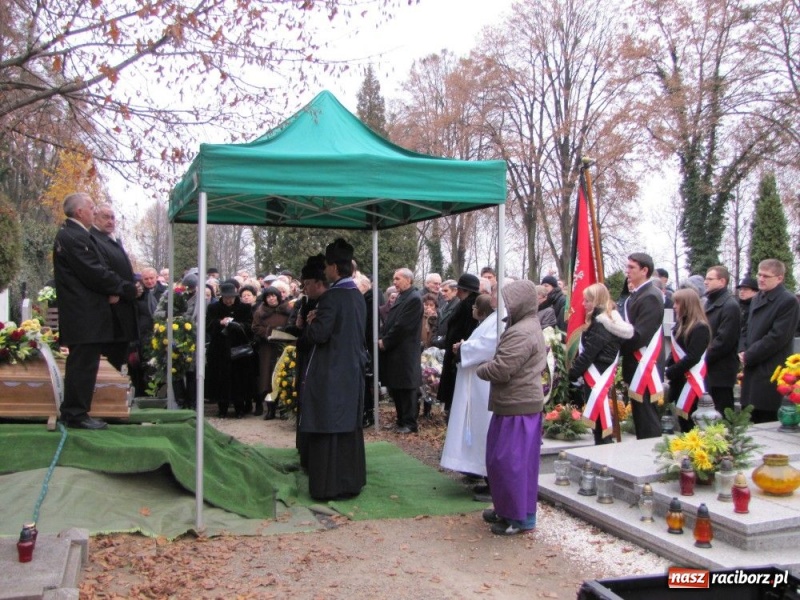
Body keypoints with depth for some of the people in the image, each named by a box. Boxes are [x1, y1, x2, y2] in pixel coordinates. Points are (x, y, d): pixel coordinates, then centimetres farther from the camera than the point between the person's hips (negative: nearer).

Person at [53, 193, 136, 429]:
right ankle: (76, 414, 1)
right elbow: (93, 273, -20)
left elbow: (95, 269, 16)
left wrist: (113, 289, -2)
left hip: (82, 314, 11)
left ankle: (72, 412, 24)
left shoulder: (73, 235, 18)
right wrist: (126, 289, -10)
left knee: (82, 364, 16)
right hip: (83, 314, -11)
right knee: (83, 365, -5)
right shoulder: (73, 237, -16)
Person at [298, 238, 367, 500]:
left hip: (329, 375, -8)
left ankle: (328, 486, 4)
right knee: (349, 429, 15)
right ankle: (352, 481, 22)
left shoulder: (332, 297, -17)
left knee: (327, 431, -1)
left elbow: (318, 334, -21)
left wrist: (311, 323, -1)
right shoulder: (358, 296, 9)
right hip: (353, 371, 8)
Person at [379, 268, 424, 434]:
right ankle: (402, 420, 22)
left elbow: (402, 326, -19)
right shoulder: (401, 297, 16)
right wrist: (382, 339, 2)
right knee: (395, 388, 13)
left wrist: (385, 342, -13)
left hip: (404, 353, -9)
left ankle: (409, 423, 7)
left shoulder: (414, 299, -14)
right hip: (394, 351, 9)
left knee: (406, 388, -1)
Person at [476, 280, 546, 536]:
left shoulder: (521, 334, -20)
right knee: (506, 459, 17)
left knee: (510, 460, -3)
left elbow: (500, 370, -24)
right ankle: (507, 508, 27)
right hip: (518, 402, 11)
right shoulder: (529, 327, 15)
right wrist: (489, 367, 5)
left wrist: (479, 369, -5)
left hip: (517, 405, -11)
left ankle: (520, 517, 6)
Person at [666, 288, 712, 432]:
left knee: (689, 421, -4)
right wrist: (666, 368, -1)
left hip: (691, 381, -8)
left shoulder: (700, 328, -13)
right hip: (679, 379, 8)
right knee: (682, 420, 12)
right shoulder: (680, 324, 13)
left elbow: (693, 357, -20)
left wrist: (669, 373, -16)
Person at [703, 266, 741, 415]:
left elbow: (723, 341, -20)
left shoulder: (730, 306, -13)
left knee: (722, 414, -1)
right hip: (708, 370, 8)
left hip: (721, 371, -8)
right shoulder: (710, 302, 16)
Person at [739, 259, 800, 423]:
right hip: (753, 370, 8)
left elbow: (777, 337, -18)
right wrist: (742, 351, 2)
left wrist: (749, 356, -13)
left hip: (771, 375, -8)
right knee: (750, 422, 13)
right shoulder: (757, 298, 15)